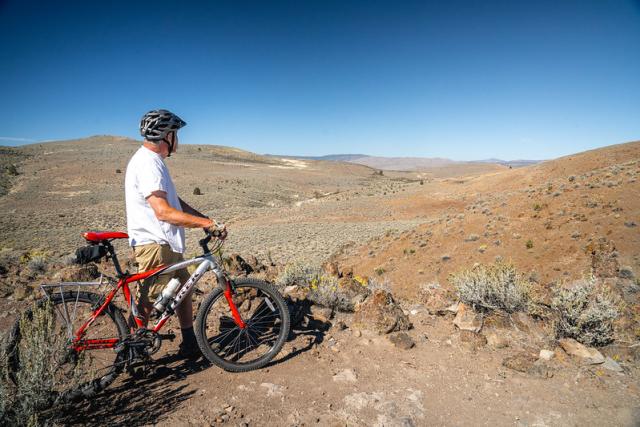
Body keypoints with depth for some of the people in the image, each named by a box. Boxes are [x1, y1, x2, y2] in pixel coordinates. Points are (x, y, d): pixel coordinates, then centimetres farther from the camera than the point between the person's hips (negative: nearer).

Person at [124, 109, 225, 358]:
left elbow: (175, 201, 16)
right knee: (147, 301, 3)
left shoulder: (154, 161, 15)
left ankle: (190, 345, 27)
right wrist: (205, 223, -26)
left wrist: (206, 220, 7)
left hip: (168, 243, 11)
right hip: (154, 245, -11)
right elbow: (163, 212, -28)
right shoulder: (147, 164, -19)